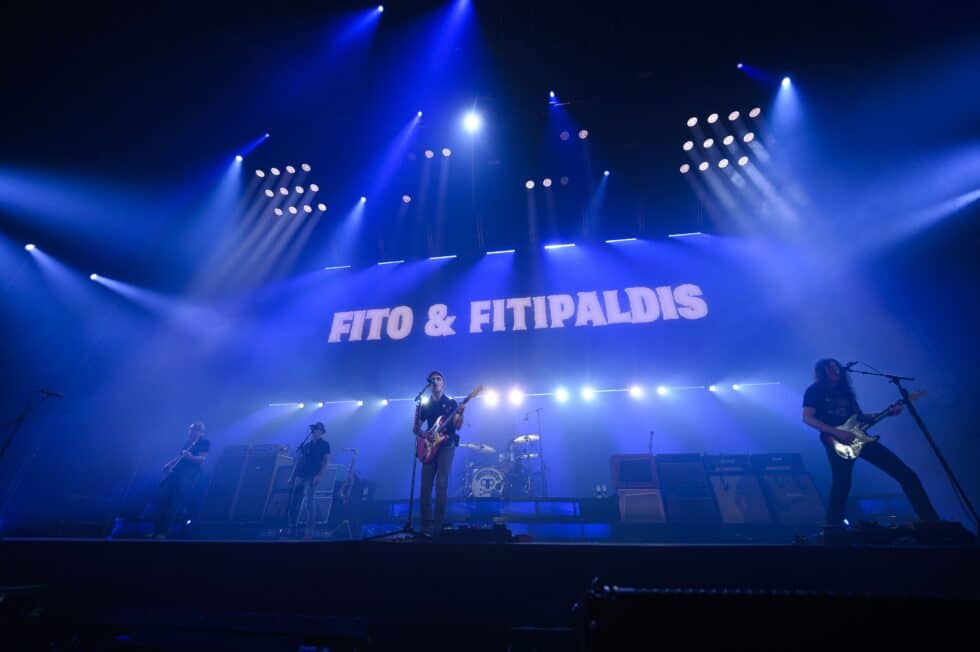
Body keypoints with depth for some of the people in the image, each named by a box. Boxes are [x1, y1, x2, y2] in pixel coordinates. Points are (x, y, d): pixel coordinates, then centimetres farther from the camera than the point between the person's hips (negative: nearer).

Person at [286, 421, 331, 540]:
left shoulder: (324, 445, 1)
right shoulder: (305, 444, 17)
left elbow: (326, 461, -7)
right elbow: (298, 461, 17)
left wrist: (319, 476, -18)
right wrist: (292, 476, 11)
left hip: (311, 477, -6)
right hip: (299, 476, 6)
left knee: (308, 503, -13)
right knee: (293, 502, 6)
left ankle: (309, 531, -7)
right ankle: (292, 528, 19)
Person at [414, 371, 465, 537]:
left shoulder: (451, 403, 5)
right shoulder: (425, 406, 13)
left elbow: (457, 427, -5)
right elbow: (416, 428, 13)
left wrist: (460, 414, -23)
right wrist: (421, 433, -8)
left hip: (446, 446, -3)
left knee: (441, 484, -10)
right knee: (425, 486, -2)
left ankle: (437, 525, -3)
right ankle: (426, 525, 6)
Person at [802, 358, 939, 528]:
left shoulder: (844, 390, 22)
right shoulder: (815, 391, -1)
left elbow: (859, 417, 22)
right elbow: (807, 418, -11)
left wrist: (887, 412, 9)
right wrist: (837, 432, -17)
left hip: (858, 438, 7)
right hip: (837, 442, -7)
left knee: (905, 474, 2)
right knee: (841, 485, -9)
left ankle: (931, 520, 11)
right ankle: (834, 526, 3)